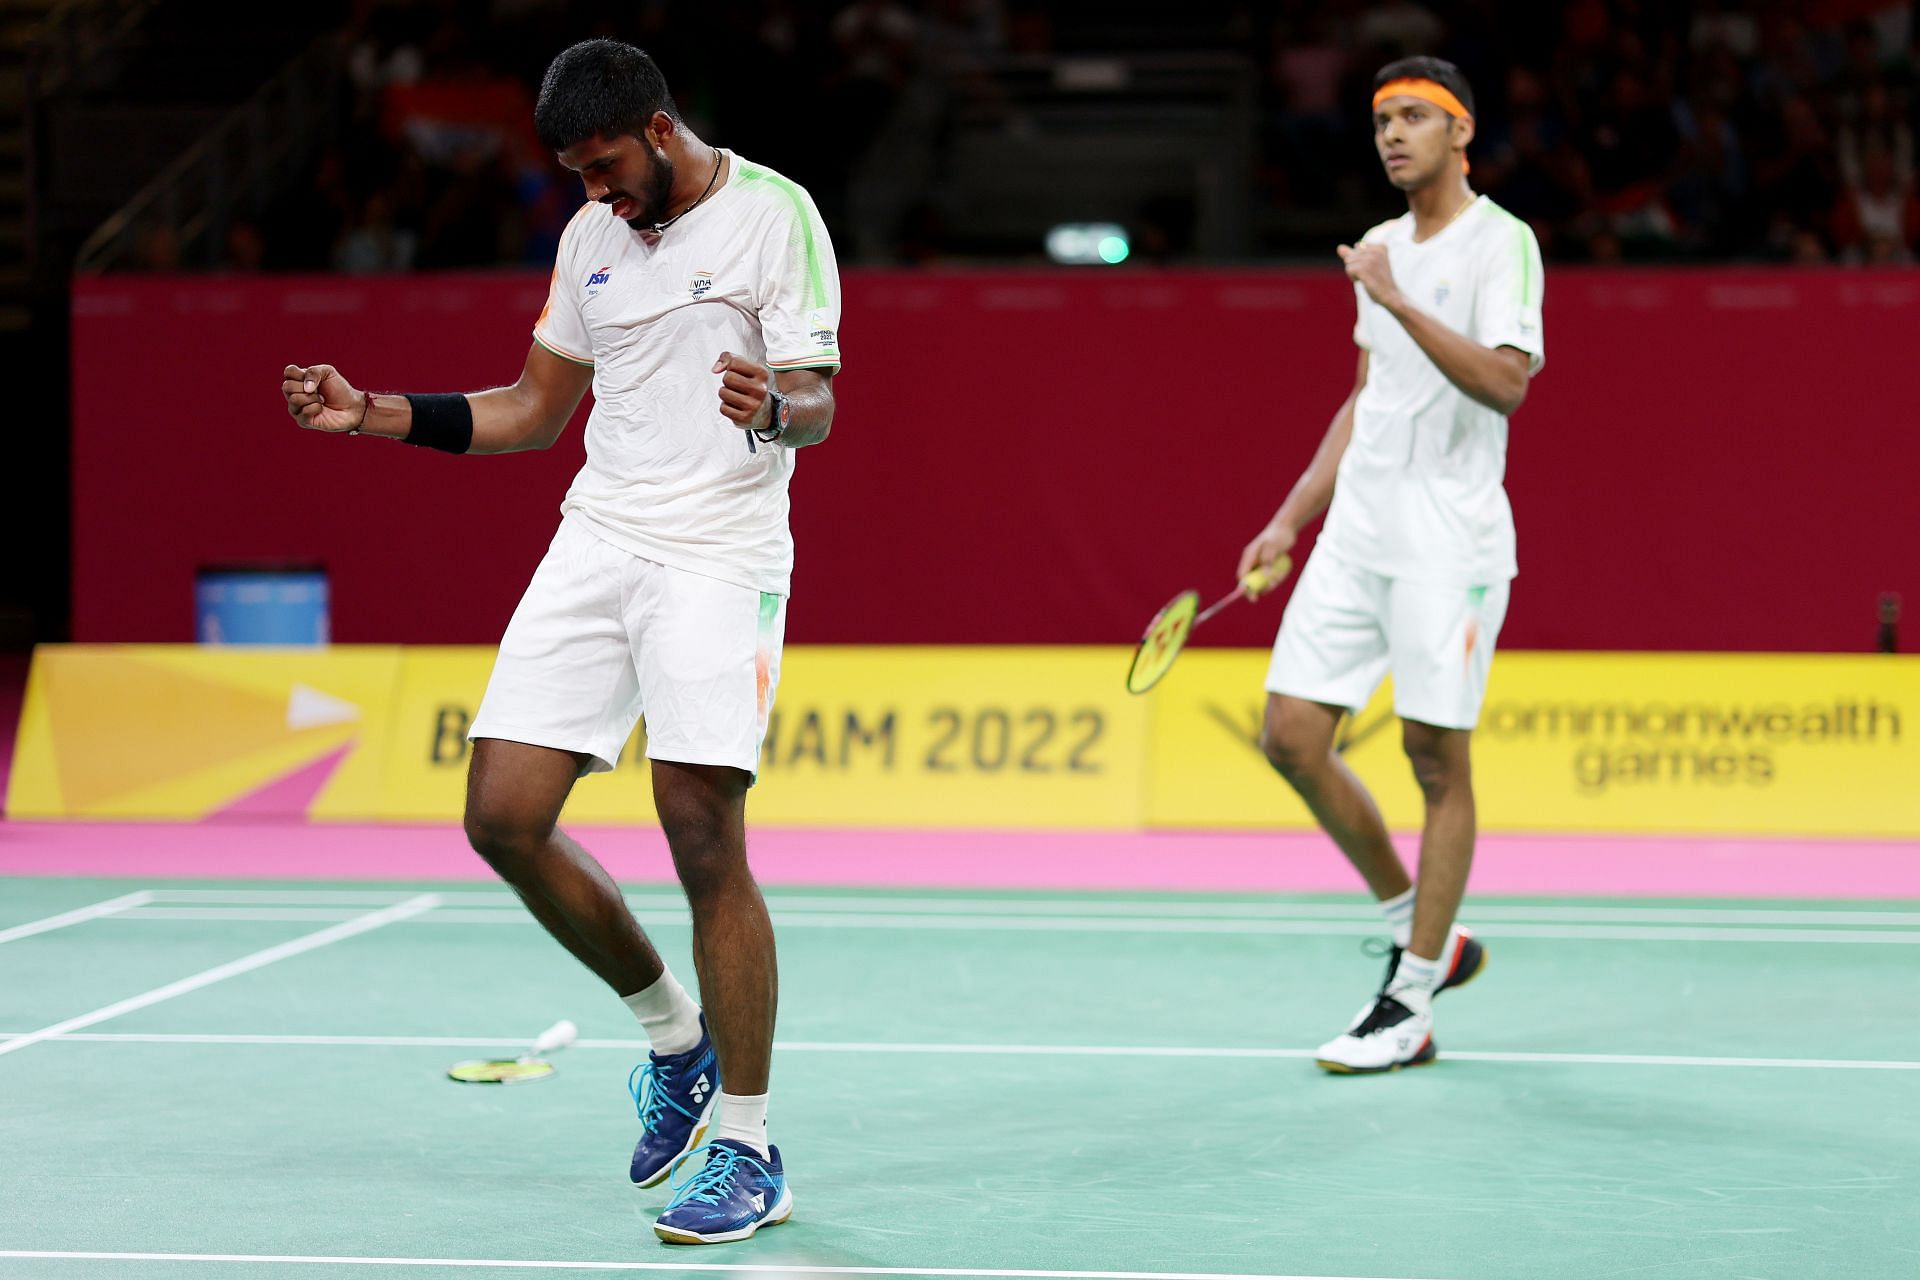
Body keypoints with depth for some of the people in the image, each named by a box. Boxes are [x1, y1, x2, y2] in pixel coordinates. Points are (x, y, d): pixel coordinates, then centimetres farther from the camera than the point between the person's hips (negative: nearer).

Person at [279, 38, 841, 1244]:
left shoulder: (774, 215, -5)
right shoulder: (592, 235, 15)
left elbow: (818, 402, -11)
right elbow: (535, 408, 22)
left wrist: (773, 406, -34)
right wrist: (375, 412, 13)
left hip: (721, 551, -6)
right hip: (596, 543, 7)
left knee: (704, 831, -14)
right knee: (504, 818, -2)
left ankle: (749, 1154, -3)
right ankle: (676, 1034, 20)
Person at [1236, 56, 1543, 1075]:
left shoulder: (1501, 242, -6)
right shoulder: (1378, 250, 17)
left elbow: (1505, 382, -20)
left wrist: (1398, 304, -26)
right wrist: (1291, 517, 21)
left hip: (1450, 538, -7)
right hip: (1358, 526, 7)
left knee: (1437, 760, -3)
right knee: (1291, 734, 1)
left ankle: (1410, 1007, 4)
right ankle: (1425, 937, 17)